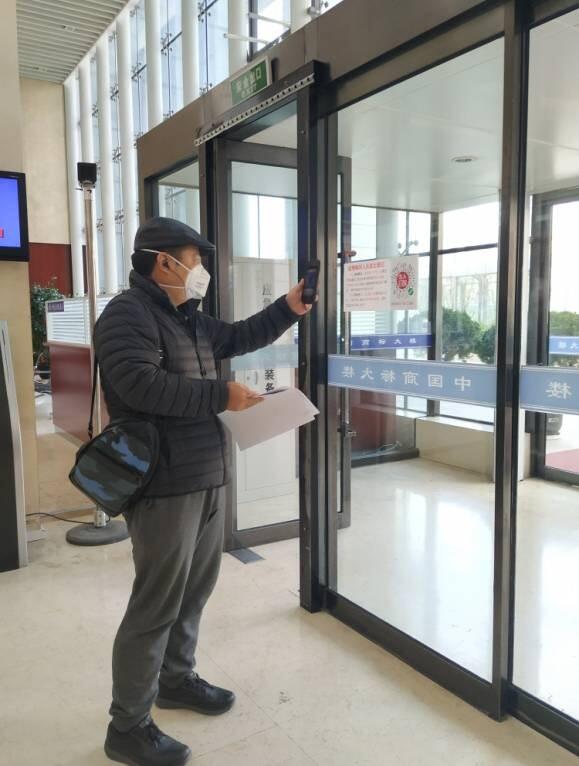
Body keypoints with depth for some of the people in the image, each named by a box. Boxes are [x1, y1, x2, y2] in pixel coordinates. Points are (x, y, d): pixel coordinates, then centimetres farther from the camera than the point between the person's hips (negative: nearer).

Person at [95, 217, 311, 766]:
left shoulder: (187, 319, 17)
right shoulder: (127, 315, -13)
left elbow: (237, 337, 28)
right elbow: (140, 384, -27)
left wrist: (288, 309, 17)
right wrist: (221, 395, -22)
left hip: (206, 477, 10)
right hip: (164, 484, -10)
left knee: (195, 588, 20)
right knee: (157, 603, -2)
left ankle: (176, 679, 40)